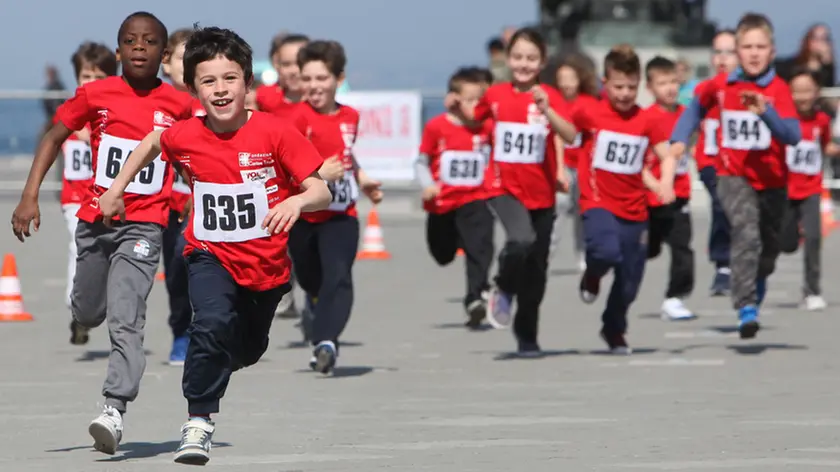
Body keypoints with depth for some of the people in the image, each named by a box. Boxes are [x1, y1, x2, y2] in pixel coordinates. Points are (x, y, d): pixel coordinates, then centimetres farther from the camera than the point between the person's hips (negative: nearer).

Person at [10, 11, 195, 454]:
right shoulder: (96, 95, -2)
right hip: (94, 221, 3)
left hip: (143, 227, -3)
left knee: (125, 321, -17)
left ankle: (114, 410, -23)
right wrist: (30, 196, -3)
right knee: (87, 315, 18)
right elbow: (54, 138, 5)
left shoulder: (179, 106, -3)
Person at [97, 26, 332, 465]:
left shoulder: (274, 133, -18)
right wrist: (117, 187, 14)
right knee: (212, 322, -30)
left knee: (247, 350, 21)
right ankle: (198, 422, -21)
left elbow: (321, 192, -16)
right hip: (211, 256, -1)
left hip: (266, 262, 1)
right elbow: (152, 142, 14)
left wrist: (297, 201, -37)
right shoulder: (184, 137, -11)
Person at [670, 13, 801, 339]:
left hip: (772, 180, 1)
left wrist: (765, 112, -43)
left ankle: (757, 282, 52)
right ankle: (746, 308, -29)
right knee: (746, 234, -26)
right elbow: (697, 106, 16)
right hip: (735, 176, -1)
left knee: (768, 247, 18)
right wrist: (679, 139, 5)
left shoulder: (778, 89, -15)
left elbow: (793, 135, -28)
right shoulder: (721, 85, -6)